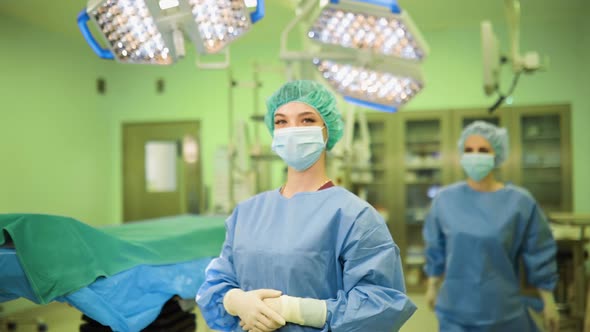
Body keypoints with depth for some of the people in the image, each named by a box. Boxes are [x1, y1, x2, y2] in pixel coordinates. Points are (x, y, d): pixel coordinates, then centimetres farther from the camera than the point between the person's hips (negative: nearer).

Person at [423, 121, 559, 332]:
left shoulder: (520, 202, -8)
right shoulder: (444, 199, -4)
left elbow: (538, 256, -1)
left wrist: (548, 303, 4)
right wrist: (432, 286, 14)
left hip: (503, 311, 0)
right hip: (455, 310, 1)